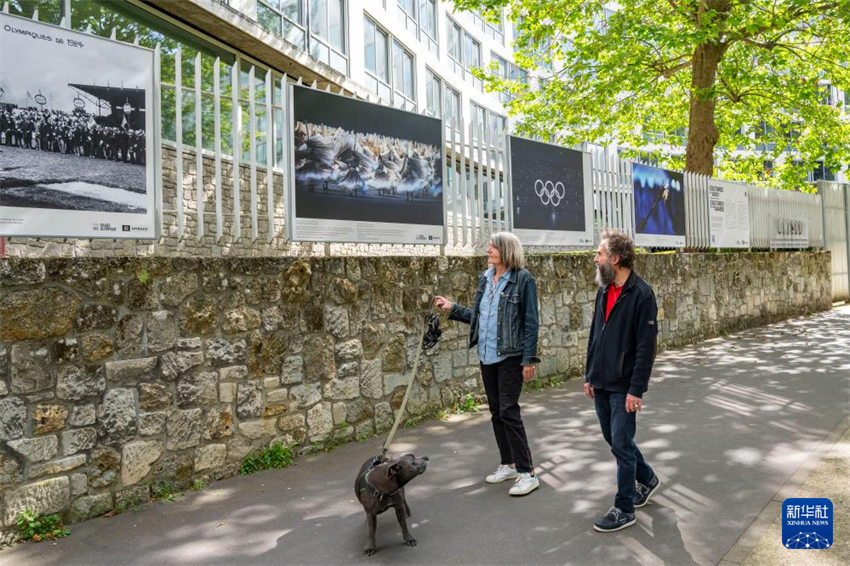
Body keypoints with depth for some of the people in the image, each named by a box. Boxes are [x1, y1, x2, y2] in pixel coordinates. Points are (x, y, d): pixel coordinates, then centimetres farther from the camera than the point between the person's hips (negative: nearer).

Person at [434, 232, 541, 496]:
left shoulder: (522, 279, -11)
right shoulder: (485, 278, 9)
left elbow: (531, 322, -12)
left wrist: (529, 359, -14)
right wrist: (453, 308, 9)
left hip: (510, 356, -7)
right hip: (487, 356, 7)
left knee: (509, 411, -7)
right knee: (496, 412, 14)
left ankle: (526, 472, 4)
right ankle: (508, 464, 28)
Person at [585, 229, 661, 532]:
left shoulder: (641, 294, -16)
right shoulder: (603, 291, 7)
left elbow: (646, 346, -18)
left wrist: (636, 390, -19)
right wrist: (589, 376, 12)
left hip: (624, 388, -8)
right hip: (601, 384, 8)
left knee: (621, 444, 0)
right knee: (614, 438, 18)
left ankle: (624, 509, 15)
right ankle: (646, 479, 41)